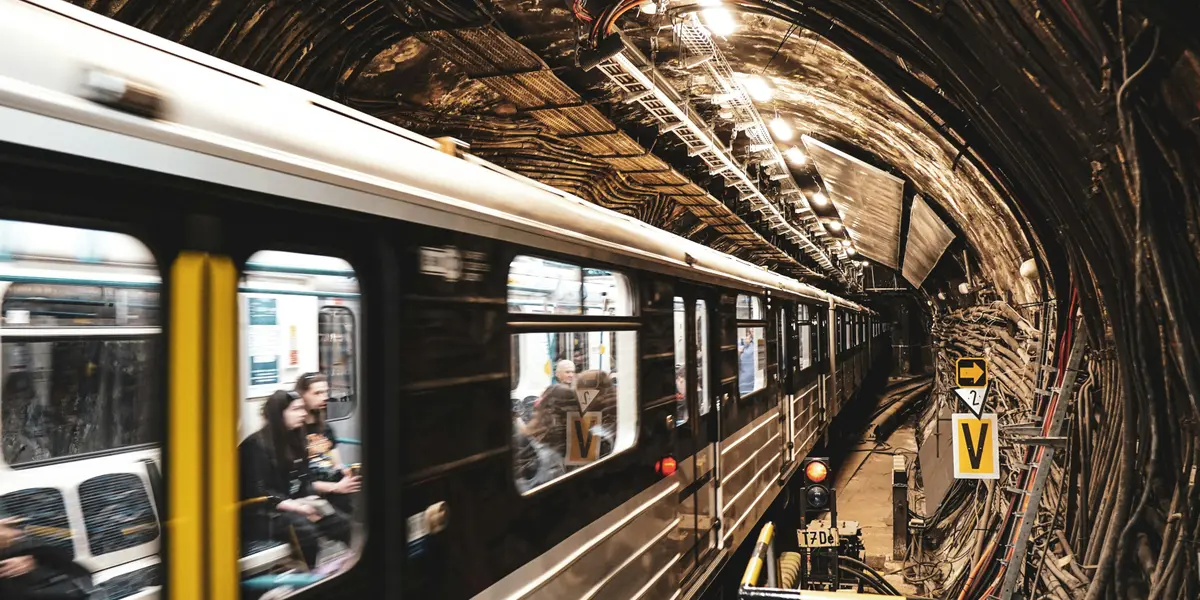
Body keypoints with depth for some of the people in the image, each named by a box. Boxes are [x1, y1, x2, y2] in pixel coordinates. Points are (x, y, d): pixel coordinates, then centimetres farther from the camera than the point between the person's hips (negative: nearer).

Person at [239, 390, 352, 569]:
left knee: (341, 521, -12)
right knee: (304, 528, -35)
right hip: (262, 513, -8)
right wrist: (295, 507, -24)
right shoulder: (256, 445, -12)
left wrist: (312, 500, -10)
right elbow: (258, 492, -17)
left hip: (295, 505, 8)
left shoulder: (294, 439, 12)